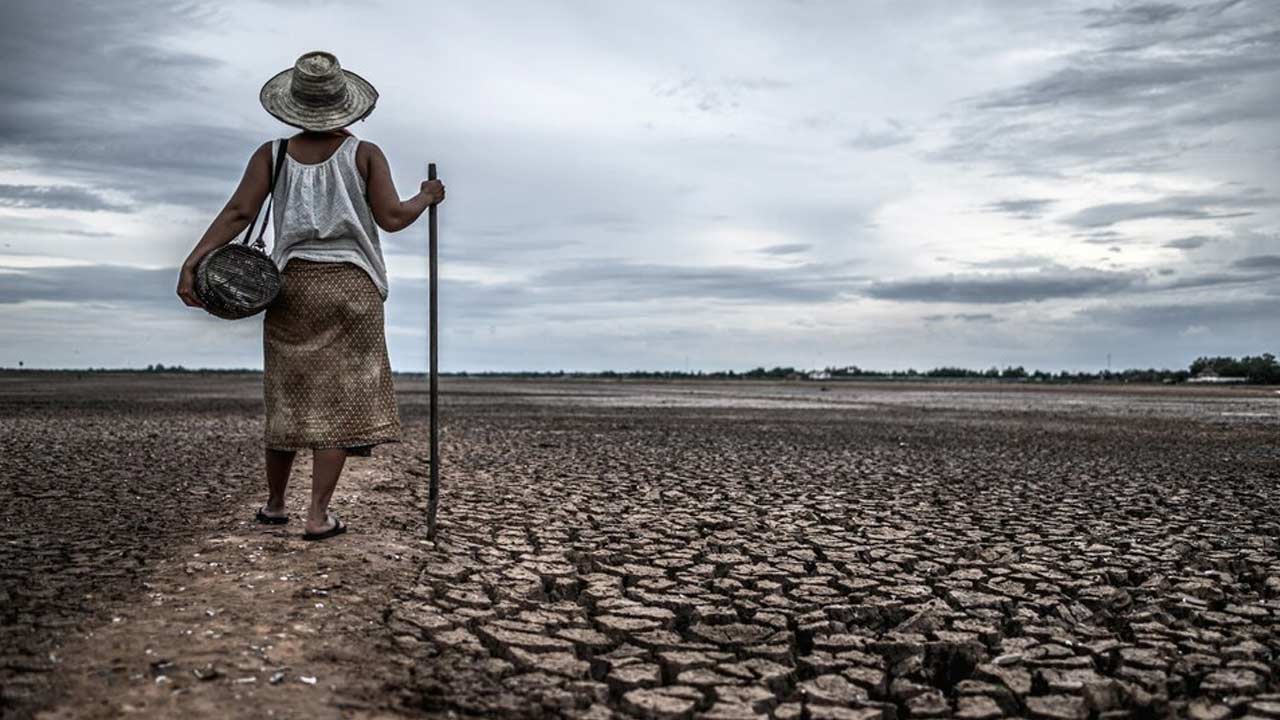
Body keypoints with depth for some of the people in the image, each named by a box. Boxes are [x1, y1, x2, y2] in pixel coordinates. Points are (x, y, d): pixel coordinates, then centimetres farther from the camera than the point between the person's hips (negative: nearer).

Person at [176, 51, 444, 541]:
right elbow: (392, 218, -5)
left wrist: (192, 263, -11)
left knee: (289, 395, 14)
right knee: (340, 398, 2)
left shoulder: (273, 155, 2)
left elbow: (238, 213, -8)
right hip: (352, 285, -2)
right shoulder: (364, 154, -3)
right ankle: (318, 515, -1)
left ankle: (274, 503, 27)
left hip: (294, 283, 3)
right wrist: (426, 198, 13)